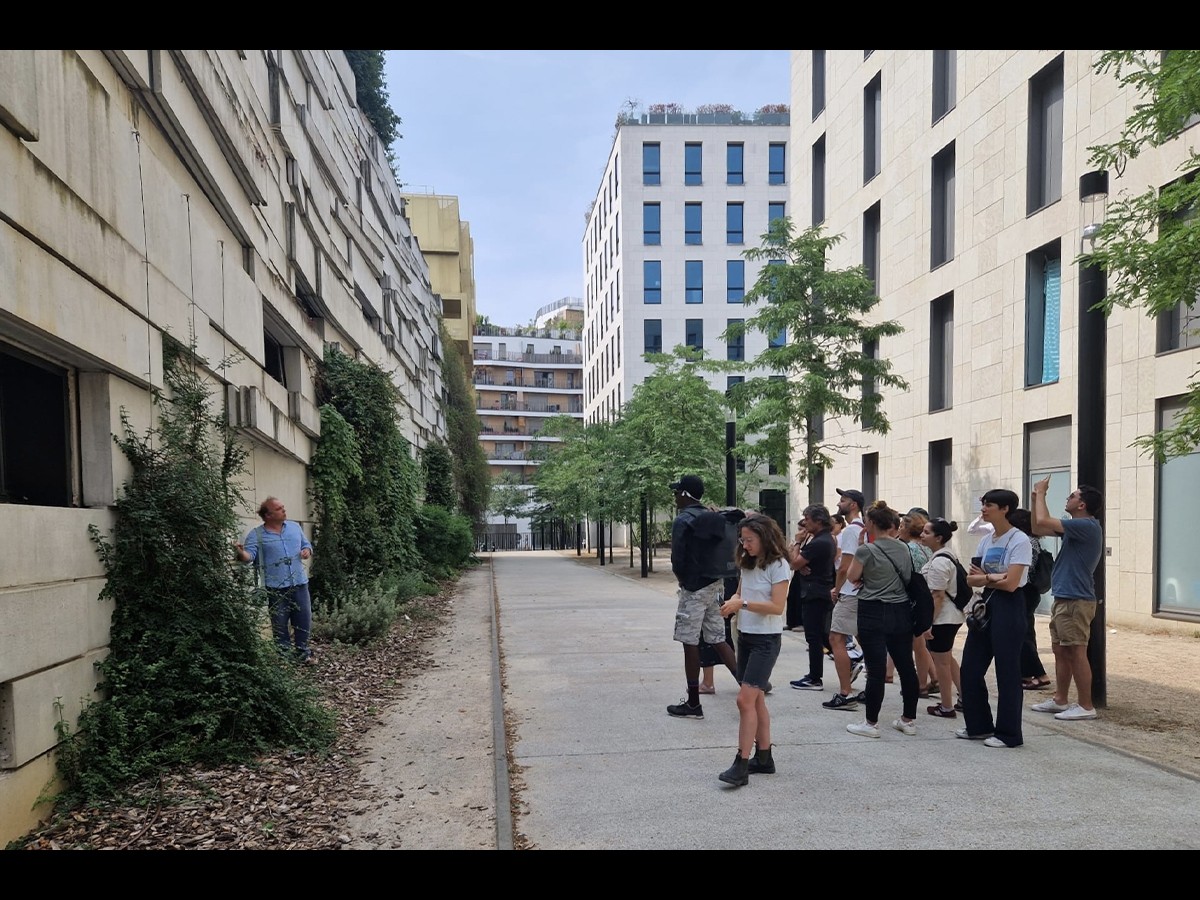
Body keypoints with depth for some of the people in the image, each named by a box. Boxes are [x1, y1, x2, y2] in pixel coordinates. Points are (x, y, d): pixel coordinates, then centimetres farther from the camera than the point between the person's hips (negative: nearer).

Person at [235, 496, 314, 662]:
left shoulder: (294, 527, 10)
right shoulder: (256, 534, -4)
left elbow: (306, 545, 20)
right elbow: (250, 555, -16)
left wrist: (307, 551, -3)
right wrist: (240, 552, -38)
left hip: (299, 583, 4)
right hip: (275, 587, -4)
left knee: (304, 619, 9)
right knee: (280, 623, 6)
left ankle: (302, 650, 27)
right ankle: (285, 653, 20)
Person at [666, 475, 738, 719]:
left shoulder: (683, 521, -13)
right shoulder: (714, 518, 11)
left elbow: (677, 558, -17)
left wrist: (681, 578, 1)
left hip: (694, 588, -8)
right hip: (714, 584, 8)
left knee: (690, 644, 0)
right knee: (718, 640, 14)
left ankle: (693, 704, 6)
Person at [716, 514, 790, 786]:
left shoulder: (778, 565, -13)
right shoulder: (747, 562, 10)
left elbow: (777, 606, -18)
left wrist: (743, 604, -25)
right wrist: (732, 602, -7)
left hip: (766, 639, -8)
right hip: (746, 636, 8)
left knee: (746, 699, -13)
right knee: (756, 700, 12)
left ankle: (741, 765, -11)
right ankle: (764, 758, 22)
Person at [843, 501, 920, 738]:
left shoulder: (867, 550, -13)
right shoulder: (903, 549, 6)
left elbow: (852, 576, -2)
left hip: (873, 613, -6)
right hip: (901, 612, 6)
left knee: (876, 669, -3)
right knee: (906, 666, 11)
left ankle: (871, 723, 4)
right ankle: (909, 719, 21)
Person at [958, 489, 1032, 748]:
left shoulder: (1019, 541, -12)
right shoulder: (986, 540, 11)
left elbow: (1010, 583, -19)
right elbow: (971, 579, 6)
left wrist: (984, 577, -4)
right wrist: (992, 578, -14)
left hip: (1008, 607, -8)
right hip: (986, 603, 8)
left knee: (1007, 671, 0)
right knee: (970, 668, 10)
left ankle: (1008, 734, 11)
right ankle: (979, 726, 23)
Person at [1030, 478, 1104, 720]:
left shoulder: (1087, 526, -17)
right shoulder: (1076, 527, 14)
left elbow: (1043, 521, -23)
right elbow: (1038, 528, 20)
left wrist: (1041, 492, -9)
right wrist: (1036, 498, 11)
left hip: (1076, 601, -10)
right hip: (1064, 599, 10)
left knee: (1076, 653, -5)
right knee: (1060, 650, 15)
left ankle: (1086, 706, 2)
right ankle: (1060, 700, 23)